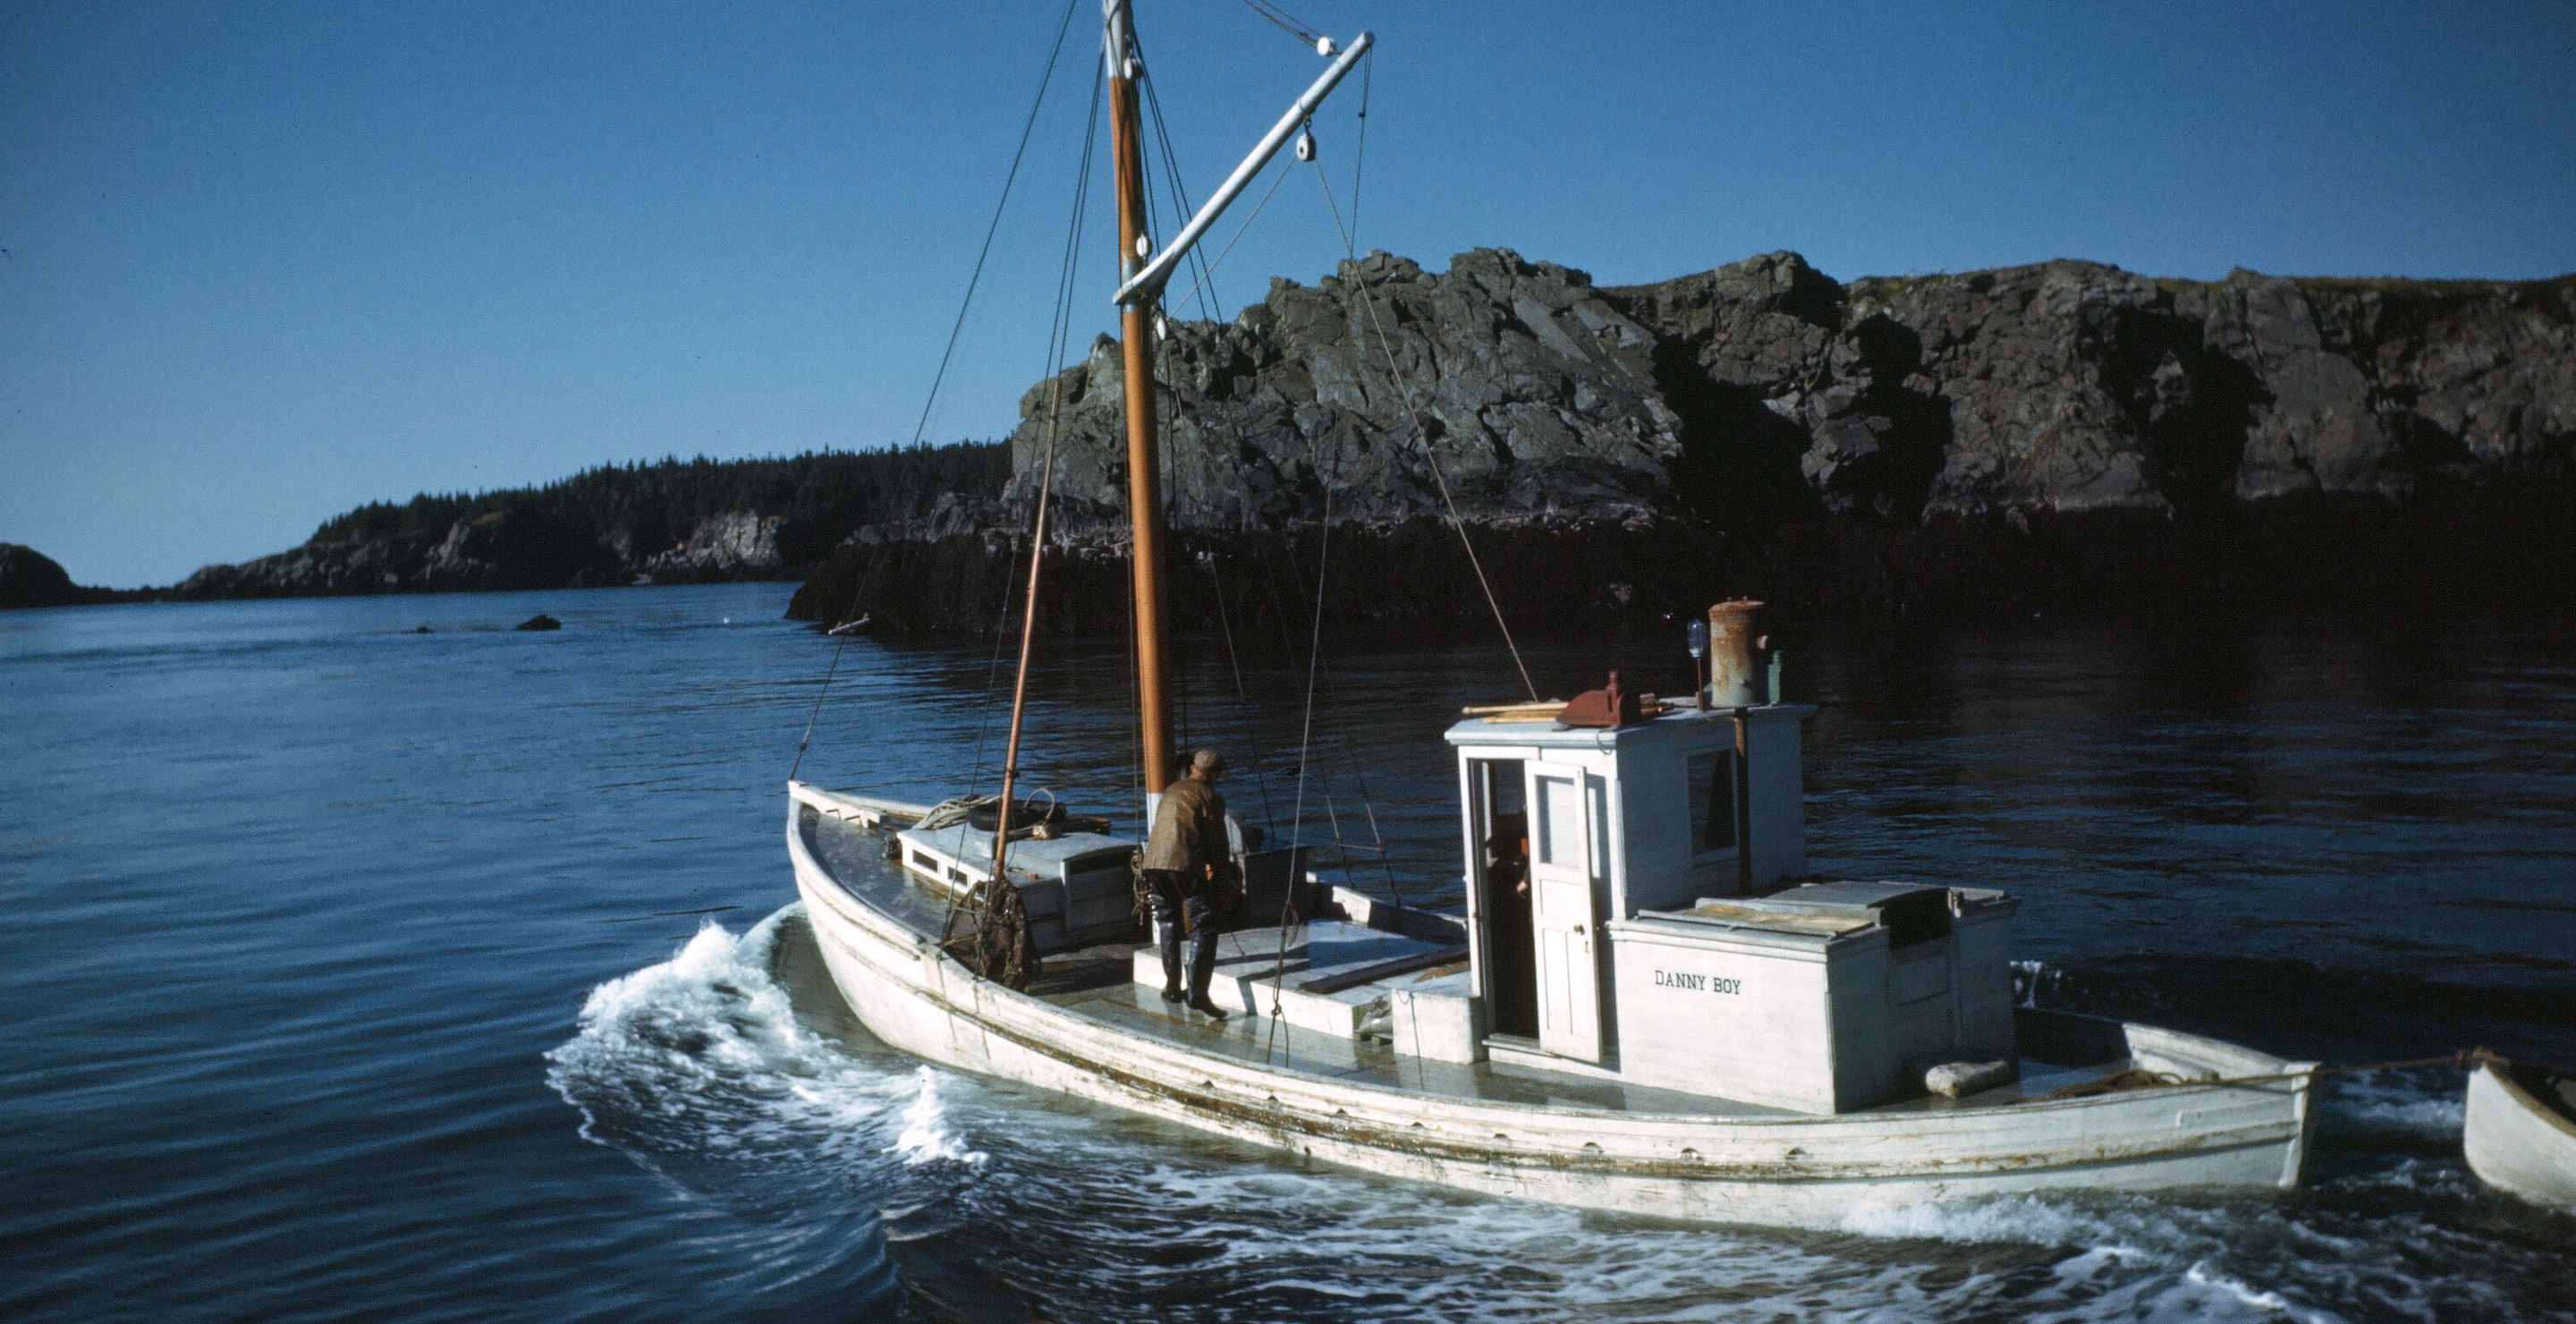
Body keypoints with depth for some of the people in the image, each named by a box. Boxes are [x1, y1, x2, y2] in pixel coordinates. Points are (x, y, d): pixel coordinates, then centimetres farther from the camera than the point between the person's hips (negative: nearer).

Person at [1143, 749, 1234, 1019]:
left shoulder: (1170, 791, 24)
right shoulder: (1211, 798, 5)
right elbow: (1216, 839, 3)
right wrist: (1222, 870, 18)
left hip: (1154, 862, 6)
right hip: (1186, 864, -6)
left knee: (1167, 923, 21)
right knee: (1203, 927, -3)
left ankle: (1172, 987, 27)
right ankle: (1197, 994, -13)